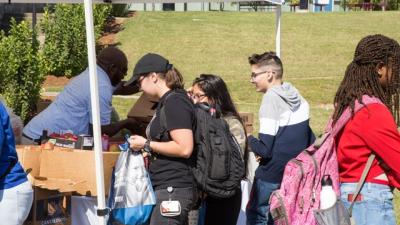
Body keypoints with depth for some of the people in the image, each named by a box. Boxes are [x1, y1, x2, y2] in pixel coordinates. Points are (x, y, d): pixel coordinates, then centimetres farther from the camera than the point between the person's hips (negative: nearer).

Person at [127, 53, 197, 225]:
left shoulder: (175, 103, -13)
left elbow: (184, 148, -21)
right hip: (169, 189, 10)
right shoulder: (167, 102, 17)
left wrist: (147, 144, -13)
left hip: (173, 190, -10)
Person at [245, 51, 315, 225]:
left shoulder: (271, 99, -16)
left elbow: (264, 150, -18)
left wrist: (250, 140, 1)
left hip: (272, 178, -8)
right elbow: (310, 141, 15)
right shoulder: (299, 98, 8)